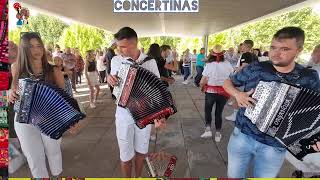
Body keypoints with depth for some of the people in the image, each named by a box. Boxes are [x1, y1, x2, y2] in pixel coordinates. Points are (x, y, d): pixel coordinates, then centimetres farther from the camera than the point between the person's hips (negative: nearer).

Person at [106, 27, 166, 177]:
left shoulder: (150, 62, -10)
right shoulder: (116, 60, -7)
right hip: (124, 115, 0)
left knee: (141, 151, 18)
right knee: (126, 155, 11)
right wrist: (109, 79, -14)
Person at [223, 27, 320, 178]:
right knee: (234, 175, 19)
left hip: (274, 147, 1)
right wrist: (237, 94, -17)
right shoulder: (255, 68, -9)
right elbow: (228, 83, 3)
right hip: (242, 136, 0)